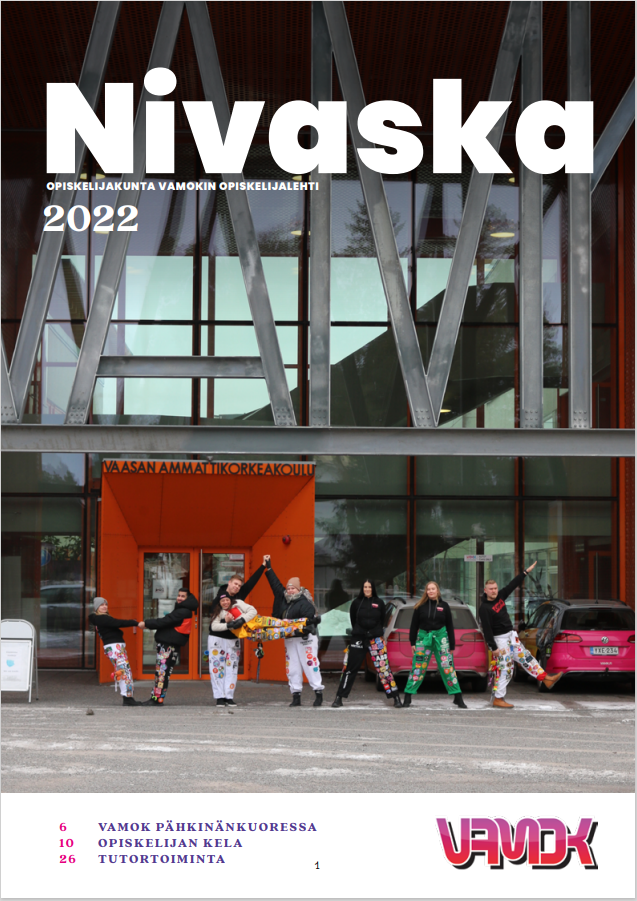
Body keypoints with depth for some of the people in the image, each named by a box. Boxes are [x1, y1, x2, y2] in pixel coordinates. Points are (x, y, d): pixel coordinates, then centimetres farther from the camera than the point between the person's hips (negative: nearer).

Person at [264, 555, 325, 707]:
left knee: (310, 665, -7)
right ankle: (296, 697, 7)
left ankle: (318, 693, -2)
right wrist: (268, 567, 20)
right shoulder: (284, 598, 11)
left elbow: (309, 618, -22)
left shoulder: (304, 602, -10)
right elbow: (275, 584, 19)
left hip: (305, 638, -7)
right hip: (290, 639, 7)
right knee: (292, 668, 5)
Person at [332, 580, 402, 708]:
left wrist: (377, 632, 10)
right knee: (350, 668, 2)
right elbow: (353, 620, 13)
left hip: (376, 639, -1)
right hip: (358, 639, 1)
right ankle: (339, 698, 8)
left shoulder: (379, 603, 3)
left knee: (384, 668, -5)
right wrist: (358, 632, 12)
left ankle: (396, 697, -2)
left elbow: (382, 620, 12)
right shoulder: (356, 602, 3)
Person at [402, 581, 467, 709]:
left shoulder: (444, 606, 5)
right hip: (423, 638, 0)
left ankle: (458, 698, 2)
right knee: (417, 668, -1)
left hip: (441, 637, 0)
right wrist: (412, 642, 4)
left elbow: (450, 626, 9)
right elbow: (414, 625, 9)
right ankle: (407, 697, 5)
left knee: (447, 668, -3)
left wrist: (452, 645, 7)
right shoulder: (420, 606, 5)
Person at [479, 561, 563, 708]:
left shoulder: (500, 596, 2)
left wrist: (526, 572, 13)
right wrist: (493, 648, -23)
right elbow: (487, 629, -21)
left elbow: (512, 585, 11)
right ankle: (498, 699, 0)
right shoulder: (485, 608, -19)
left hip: (511, 636, 8)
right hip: (499, 640, -8)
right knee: (504, 668, -6)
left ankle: (546, 679, 20)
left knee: (526, 657, 13)